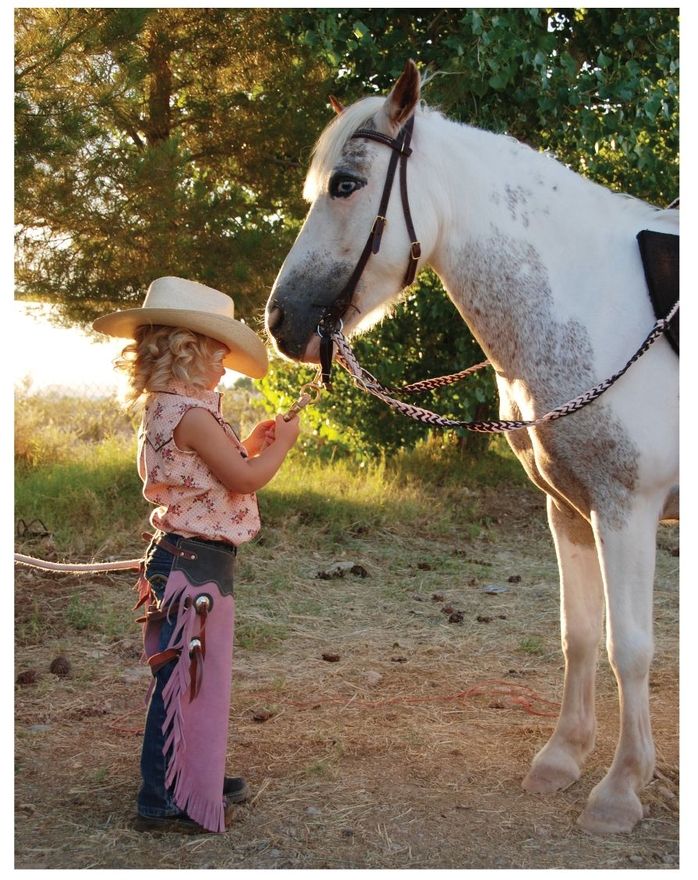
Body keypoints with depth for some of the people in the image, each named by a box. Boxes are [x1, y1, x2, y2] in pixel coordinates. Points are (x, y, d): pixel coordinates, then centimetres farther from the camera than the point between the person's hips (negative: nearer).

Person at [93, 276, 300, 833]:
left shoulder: (168, 408, 12)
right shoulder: (190, 412, -20)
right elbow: (245, 479, -18)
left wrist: (250, 445, 13)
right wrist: (280, 443, -4)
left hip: (191, 559, 11)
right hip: (196, 562, -11)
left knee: (198, 677, 20)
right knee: (186, 678, -2)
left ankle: (198, 777, 34)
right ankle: (165, 802, 8)